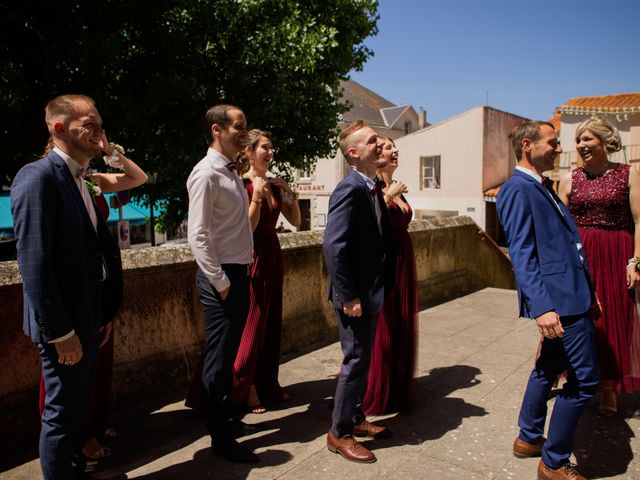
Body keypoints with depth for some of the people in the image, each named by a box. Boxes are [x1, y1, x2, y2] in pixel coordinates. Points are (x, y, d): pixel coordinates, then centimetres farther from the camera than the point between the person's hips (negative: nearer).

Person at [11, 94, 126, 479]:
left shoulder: (78, 181, 11)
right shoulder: (38, 177, -16)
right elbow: (34, 264, -22)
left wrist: (105, 314, 11)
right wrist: (60, 332, -20)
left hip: (88, 319, 9)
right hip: (64, 324, -9)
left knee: (76, 407, 21)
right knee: (63, 413, 5)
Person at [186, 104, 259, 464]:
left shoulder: (232, 172, 13)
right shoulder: (207, 173, -15)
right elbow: (198, 235, -20)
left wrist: (242, 275, 13)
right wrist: (221, 282, -18)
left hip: (240, 273, 9)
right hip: (222, 277, -9)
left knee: (230, 353, 20)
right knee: (219, 357, 2)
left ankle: (225, 417, 36)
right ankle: (221, 439, 16)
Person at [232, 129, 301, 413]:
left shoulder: (274, 185, 9)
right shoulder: (242, 185, -11)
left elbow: (295, 221, 10)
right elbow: (248, 227, -17)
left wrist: (289, 194, -2)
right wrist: (256, 195, -22)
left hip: (273, 254, 7)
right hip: (254, 256, -7)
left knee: (272, 322, 12)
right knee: (253, 322, -1)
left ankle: (268, 386, 25)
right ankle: (245, 389, 15)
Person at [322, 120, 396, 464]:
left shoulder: (373, 189, 10)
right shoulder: (349, 189, -19)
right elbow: (333, 246, -25)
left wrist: (381, 287, 11)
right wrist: (348, 296, -22)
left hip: (371, 291, 9)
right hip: (355, 295, -9)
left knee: (362, 358, 19)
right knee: (356, 360, 1)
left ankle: (356, 419, 36)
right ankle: (339, 433, 18)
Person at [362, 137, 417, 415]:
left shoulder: (396, 187, 15)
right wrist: (388, 196, -21)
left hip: (403, 263, 8)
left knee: (401, 330, 14)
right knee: (380, 332, -1)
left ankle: (397, 392, 27)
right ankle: (372, 397, 14)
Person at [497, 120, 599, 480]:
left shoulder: (542, 189, 18)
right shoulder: (518, 190, -12)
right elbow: (521, 254, -20)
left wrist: (587, 290, 20)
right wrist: (542, 306, -26)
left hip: (570, 294, 10)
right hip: (559, 299, -10)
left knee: (550, 367, 19)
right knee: (584, 379, -4)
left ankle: (529, 438, 36)